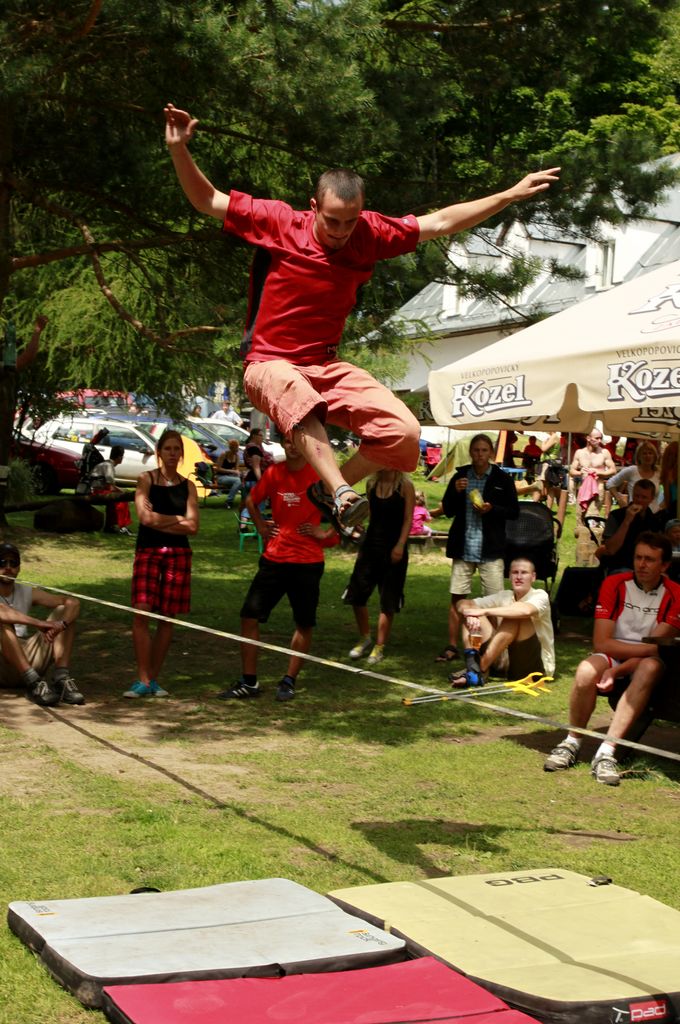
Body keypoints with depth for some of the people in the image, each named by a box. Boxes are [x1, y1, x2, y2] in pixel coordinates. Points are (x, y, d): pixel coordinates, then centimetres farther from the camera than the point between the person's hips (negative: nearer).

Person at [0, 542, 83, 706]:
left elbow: (73, 602, 0)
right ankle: (33, 684, -40)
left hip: (28, 660, 5)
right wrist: (38, 623, -39)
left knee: (64, 610, -3)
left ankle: (61, 678, -21)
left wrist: (60, 624, -23)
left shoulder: (27, 593, 11)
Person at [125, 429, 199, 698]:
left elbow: (192, 527, -2)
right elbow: (145, 517, -10)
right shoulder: (146, 479, 4)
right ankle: (143, 680, -7)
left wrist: (159, 520, -7)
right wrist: (178, 519, -3)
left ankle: (153, 678, 12)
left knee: (167, 617, 3)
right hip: (147, 552, -2)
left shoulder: (187, 486, 9)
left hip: (178, 554, 2)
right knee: (141, 614, -12)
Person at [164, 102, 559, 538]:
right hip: (271, 363, -4)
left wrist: (512, 195, 4)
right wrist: (179, 150, -19)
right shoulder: (279, 222, -10)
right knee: (300, 400, -43)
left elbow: (440, 223, 6)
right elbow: (207, 200, -4)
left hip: (327, 364, 4)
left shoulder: (370, 233, -1)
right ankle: (343, 495, -47)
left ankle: (330, 488, 6)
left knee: (404, 434, -14)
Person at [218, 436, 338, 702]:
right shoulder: (274, 473, 4)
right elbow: (251, 501, 21)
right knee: (249, 616, -1)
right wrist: (261, 527, 10)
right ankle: (249, 682, 8)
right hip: (274, 558, 3)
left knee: (304, 624, 4)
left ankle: (289, 681, 18)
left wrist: (327, 534, -8)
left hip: (308, 562, -3)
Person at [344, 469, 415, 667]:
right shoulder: (371, 484, 7)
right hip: (371, 544, 4)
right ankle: (365, 639, 22)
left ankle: (379, 647, 12)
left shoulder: (405, 486, -5)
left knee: (388, 601, 2)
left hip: (394, 548, -4)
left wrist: (400, 545, -15)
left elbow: (408, 519, -8)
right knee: (357, 593, 2)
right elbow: (370, 512, 13)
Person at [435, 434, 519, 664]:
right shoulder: (460, 476, 6)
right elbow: (447, 510, 9)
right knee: (457, 598, 4)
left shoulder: (502, 479, 0)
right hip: (463, 547, 2)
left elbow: (514, 511, 1)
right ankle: (452, 647, 10)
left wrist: (492, 509, -15)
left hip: (490, 549, -2)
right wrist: (456, 492, -10)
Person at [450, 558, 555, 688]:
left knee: (516, 616, -28)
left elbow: (526, 610, -34)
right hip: (507, 663, 5)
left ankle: (480, 670, -31)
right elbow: (463, 604, 2)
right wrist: (471, 615, -23)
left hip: (537, 666, -5)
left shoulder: (540, 596, -8)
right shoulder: (503, 596, 7)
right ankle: (472, 665, -27)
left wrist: (485, 611, -31)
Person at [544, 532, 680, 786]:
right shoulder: (615, 584, -4)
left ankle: (607, 751, -41)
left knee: (650, 667, -37)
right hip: (612, 657, 0)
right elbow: (601, 643, -10)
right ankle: (572, 743, -13)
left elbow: (657, 650, -14)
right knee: (587, 671, -34)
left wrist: (616, 671, -25)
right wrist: (649, 647, -18)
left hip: (646, 663, 0)